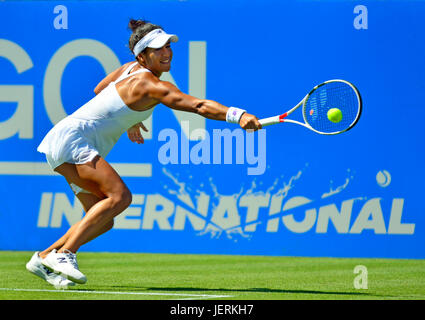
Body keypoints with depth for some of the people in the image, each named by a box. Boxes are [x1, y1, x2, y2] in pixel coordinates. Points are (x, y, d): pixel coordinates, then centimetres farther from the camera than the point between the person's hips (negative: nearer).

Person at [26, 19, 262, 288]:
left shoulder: (132, 70, 10)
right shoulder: (152, 86, -19)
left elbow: (100, 89, 28)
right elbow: (198, 105, -33)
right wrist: (237, 115, -44)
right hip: (70, 137, -10)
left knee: (103, 220, 5)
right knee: (120, 196, -27)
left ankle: (44, 259, 11)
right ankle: (64, 254, -25)